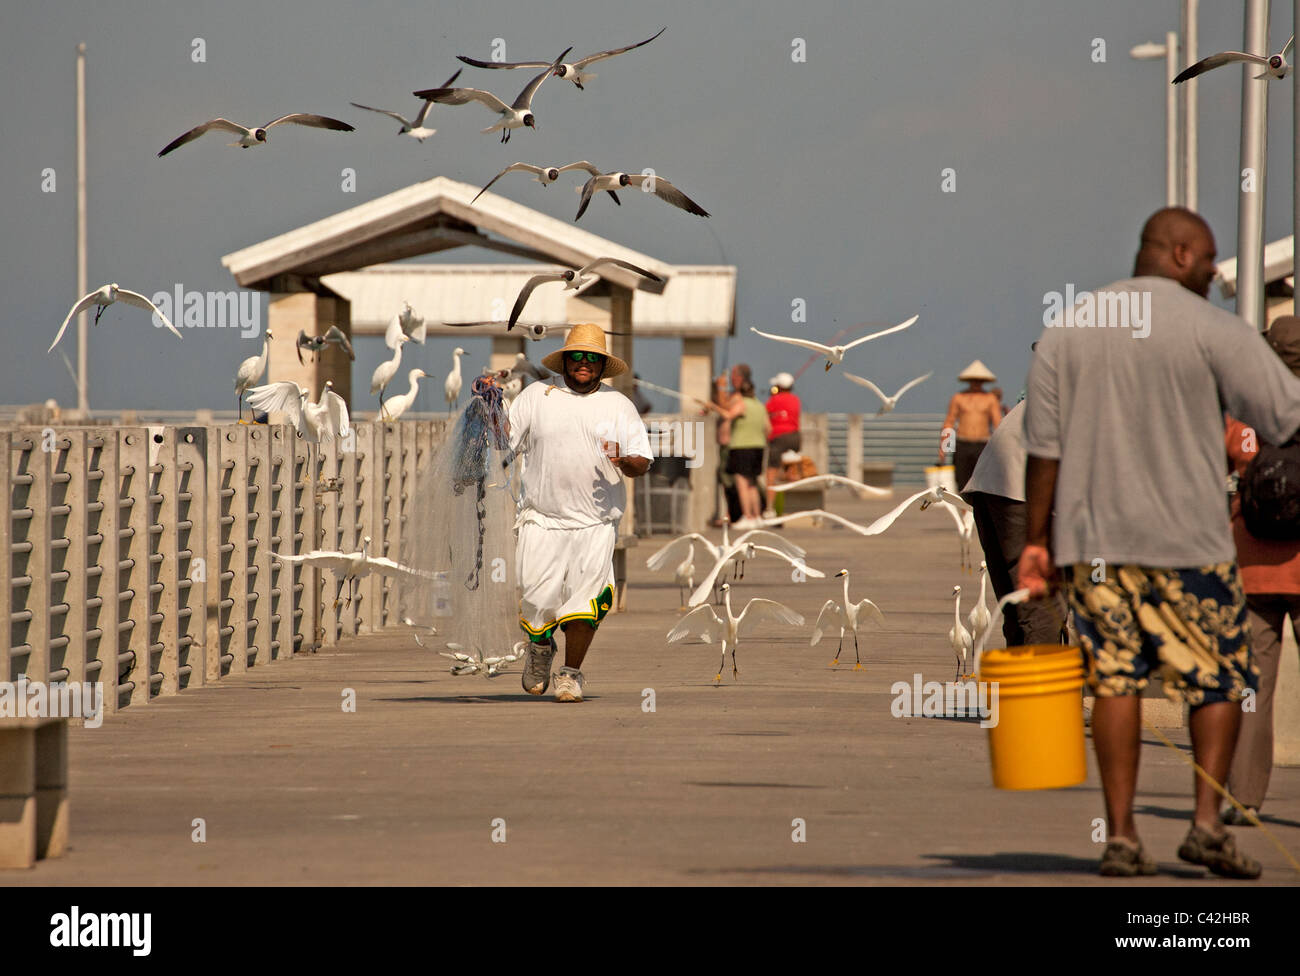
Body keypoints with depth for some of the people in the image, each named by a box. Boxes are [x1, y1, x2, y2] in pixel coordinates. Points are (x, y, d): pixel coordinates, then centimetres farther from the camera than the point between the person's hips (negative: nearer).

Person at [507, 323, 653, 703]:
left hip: (596, 523, 0)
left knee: (585, 597, -9)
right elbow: (504, 443, 12)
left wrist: (624, 461, -16)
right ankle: (540, 647, 26)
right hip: (542, 520, 0)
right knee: (536, 596, -5)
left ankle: (571, 674, 3)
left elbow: (643, 464, 6)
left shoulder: (619, 406, 9)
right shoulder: (536, 396, 10)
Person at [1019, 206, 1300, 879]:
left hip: (1092, 536, 4)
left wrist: (1037, 539, 10)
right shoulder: (1212, 330, -7)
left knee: (1116, 677, 6)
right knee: (1220, 676, 7)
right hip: (1187, 536, -4)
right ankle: (1208, 822, -4)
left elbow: (1043, 446, 6)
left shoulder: (1065, 330, 7)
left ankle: (1120, 835, 2)